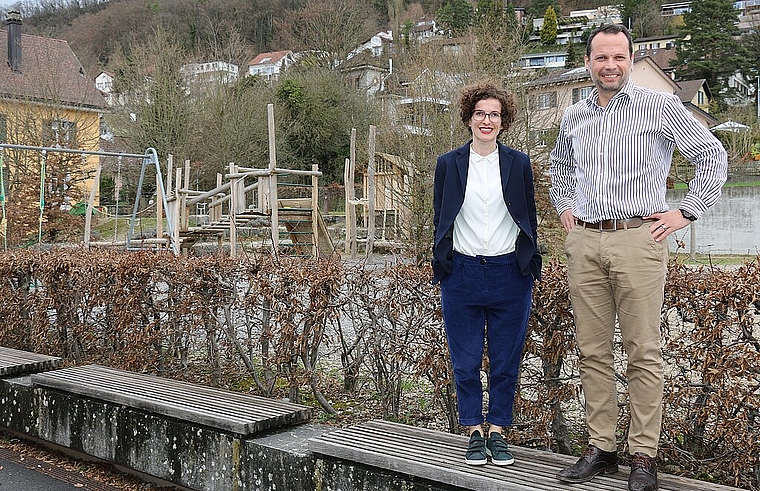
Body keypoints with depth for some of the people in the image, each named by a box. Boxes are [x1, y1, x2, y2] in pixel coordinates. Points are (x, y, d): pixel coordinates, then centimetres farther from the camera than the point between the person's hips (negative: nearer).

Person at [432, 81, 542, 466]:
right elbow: (439, 220, 7)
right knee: (466, 361, 7)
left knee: (506, 360, 7)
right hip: (462, 274, 0)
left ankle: (497, 432, 20)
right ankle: (474, 433, 21)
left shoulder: (518, 164, 5)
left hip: (510, 274, 0)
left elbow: (529, 219, 9)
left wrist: (530, 268, 4)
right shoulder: (448, 164, 4)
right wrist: (441, 268, 3)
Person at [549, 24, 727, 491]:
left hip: (638, 239, -4)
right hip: (584, 242, 5)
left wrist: (686, 212, -1)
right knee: (593, 351, 6)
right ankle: (601, 448, 16)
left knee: (644, 353, -3)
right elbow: (559, 166, 34)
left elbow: (713, 156, 5)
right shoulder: (574, 116, 15)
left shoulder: (661, 106, 1)